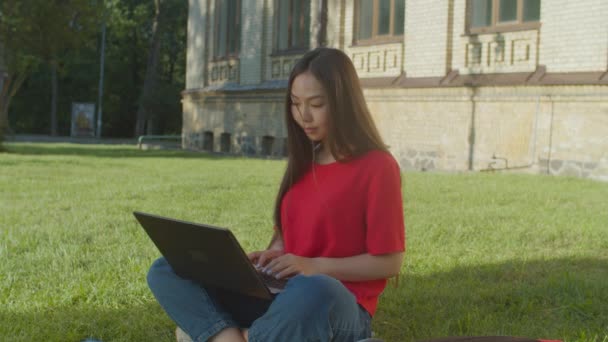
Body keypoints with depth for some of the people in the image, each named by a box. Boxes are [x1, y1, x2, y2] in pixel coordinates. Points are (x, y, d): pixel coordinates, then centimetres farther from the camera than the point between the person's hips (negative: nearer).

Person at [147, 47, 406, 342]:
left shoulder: (377, 166, -7)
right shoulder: (303, 163, 14)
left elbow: (390, 262, -9)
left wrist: (315, 267, -18)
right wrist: (274, 254, -2)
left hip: (338, 306, -7)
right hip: (283, 296, 7)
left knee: (313, 293, -45)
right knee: (165, 271, -9)